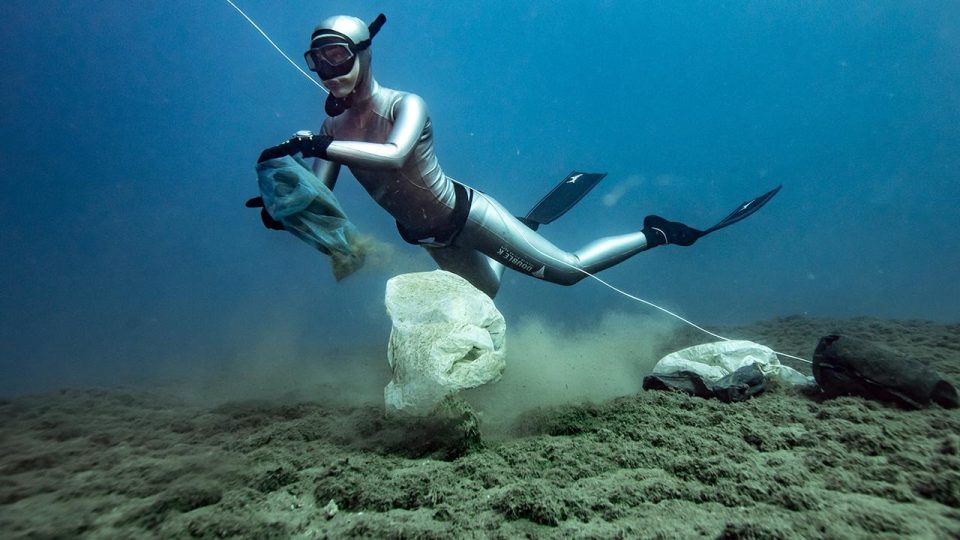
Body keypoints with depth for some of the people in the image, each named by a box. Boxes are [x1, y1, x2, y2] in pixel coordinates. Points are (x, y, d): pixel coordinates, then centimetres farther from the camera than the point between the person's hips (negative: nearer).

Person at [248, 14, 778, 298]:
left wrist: (319, 147, -43)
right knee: (487, 290, 30)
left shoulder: (406, 105, -24)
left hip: (466, 214, -7)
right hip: (430, 240, 7)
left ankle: (653, 233, 18)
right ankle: (533, 221, 51)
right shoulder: (332, 128, -5)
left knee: (568, 269, -3)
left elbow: (394, 155, -45)